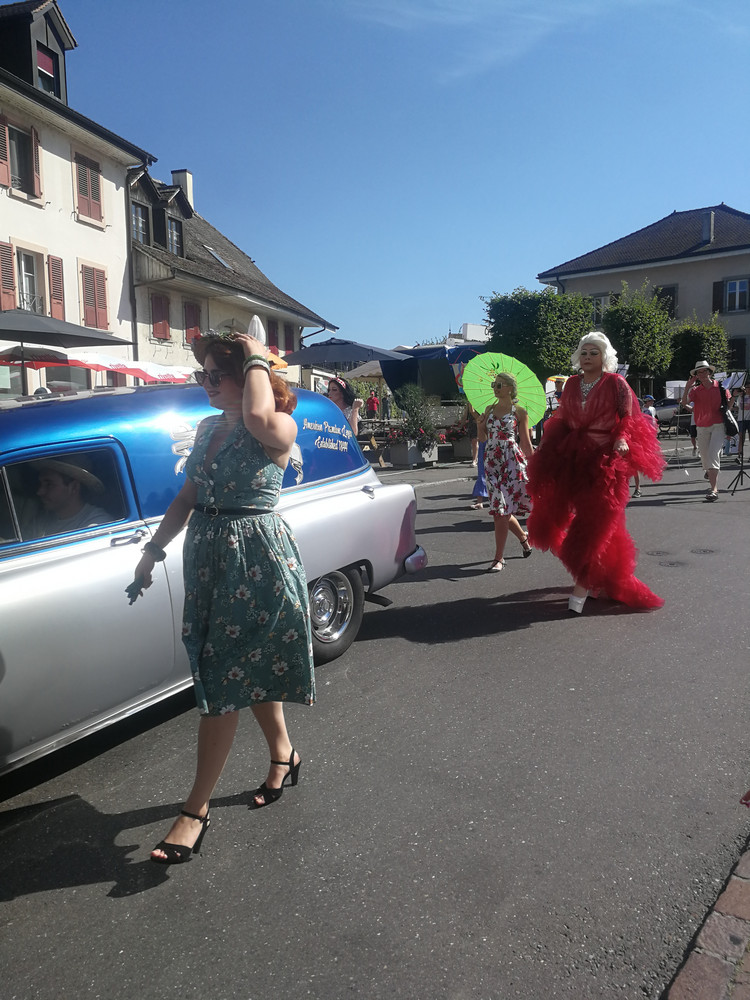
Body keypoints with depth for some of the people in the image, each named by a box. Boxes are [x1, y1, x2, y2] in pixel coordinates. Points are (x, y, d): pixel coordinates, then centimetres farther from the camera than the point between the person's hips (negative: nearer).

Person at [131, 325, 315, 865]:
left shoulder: (280, 427, -12)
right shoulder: (208, 428, 11)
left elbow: (258, 418, -38)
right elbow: (189, 497, 16)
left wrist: (257, 360, -21)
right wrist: (154, 548, 13)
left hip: (257, 560, -7)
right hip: (208, 557, 8)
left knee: (224, 680, -2)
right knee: (253, 668, 19)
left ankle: (196, 809, 10)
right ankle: (284, 755, 41)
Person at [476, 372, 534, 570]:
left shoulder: (519, 412, 0)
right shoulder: (490, 409, 13)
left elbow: (526, 443, 1)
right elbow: (483, 439, 15)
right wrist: (479, 424, -4)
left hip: (512, 462, -5)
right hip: (492, 462, 5)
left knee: (501, 511, -8)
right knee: (501, 510, 8)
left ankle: (499, 558, -1)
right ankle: (523, 536, 37)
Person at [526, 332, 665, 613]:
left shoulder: (616, 383, -2)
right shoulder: (571, 384, 11)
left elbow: (630, 417, -2)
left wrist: (622, 439, -20)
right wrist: (550, 445, 2)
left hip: (605, 458, -5)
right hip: (572, 454, 5)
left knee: (595, 520, -4)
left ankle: (582, 584, 2)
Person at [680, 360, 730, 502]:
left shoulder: (720, 387, 2)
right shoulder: (695, 390, 5)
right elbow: (684, 403, -11)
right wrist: (687, 387, -21)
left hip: (718, 426, -3)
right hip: (702, 427, 3)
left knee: (713, 454, -17)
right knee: (705, 457, 7)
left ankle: (714, 490, -22)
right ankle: (713, 484, 33)